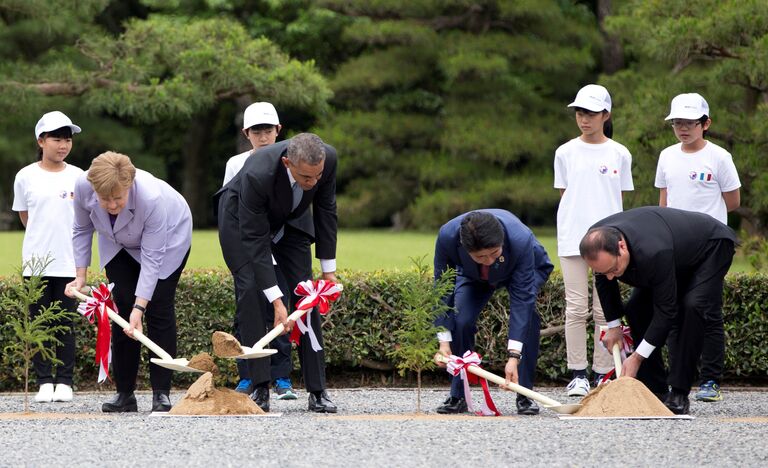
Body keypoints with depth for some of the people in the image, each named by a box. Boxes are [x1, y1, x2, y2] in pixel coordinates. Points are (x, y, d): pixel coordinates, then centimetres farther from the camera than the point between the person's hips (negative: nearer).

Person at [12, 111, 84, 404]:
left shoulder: (78, 177, 3)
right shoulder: (26, 176, 2)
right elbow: (24, 215, 12)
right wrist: (44, 235, 11)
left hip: (68, 262, 0)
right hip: (36, 260, 0)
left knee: (66, 323, 2)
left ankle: (64, 382, 7)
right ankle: (44, 381, 6)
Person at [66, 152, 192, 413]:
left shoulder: (152, 199, -43)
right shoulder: (83, 187, -31)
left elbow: (151, 258, -37)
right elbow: (82, 230, -9)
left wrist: (139, 307, -40)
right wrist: (80, 275, -11)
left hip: (168, 238, -4)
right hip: (118, 244, 4)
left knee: (159, 309, -13)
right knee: (122, 310, -5)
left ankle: (161, 394, -10)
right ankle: (124, 394, -1)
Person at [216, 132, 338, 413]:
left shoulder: (328, 158, -29)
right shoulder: (258, 174, -42)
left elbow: (325, 210, -11)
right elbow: (255, 241, -36)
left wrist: (329, 269, -8)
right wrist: (276, 301, -37)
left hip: (287, 221, 4)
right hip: (241, 220, -4)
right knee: (251, 294, -18)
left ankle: (317, 392, -3)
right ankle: (260, 389, -15)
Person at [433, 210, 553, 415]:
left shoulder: (521, 240, -45)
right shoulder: (447, 236, -39)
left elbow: (522, 299, -41)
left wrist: (514, 356, -46)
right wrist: (444, 341, -30)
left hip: (527, 269, -1)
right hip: (472, 276, 2)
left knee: (528, 315, -25)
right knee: (460, 320, -20)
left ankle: (525, 396, -12)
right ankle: (458, 396, -3)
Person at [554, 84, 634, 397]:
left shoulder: (619, 154, 5)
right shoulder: (566, 153, 7)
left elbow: (619, 200, 9)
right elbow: (564, 195, 11)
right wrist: (568, 230, 2)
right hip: (572, 238, 0)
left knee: (605, 309, 0)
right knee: (576, 308, -2)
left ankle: (603, 374, 6)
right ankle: (578, 374, 4)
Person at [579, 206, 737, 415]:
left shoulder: (653, 253, -47)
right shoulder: (596, 242, -25)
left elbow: (666, 309, -36)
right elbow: (603, 281, -1)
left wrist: (637, 357, -31)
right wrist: (613, 325, -1)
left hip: (712, 246, -8)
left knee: (691, 308, -27)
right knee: (637, 308, -5)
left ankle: (679, 395, -22)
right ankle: (654, 390, 2)